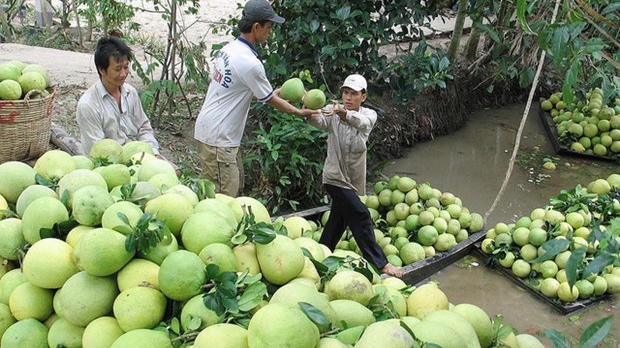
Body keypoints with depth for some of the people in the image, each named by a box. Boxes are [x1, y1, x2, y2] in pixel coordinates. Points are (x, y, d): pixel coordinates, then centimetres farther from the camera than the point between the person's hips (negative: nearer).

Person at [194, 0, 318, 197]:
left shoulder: (229, 49, 7)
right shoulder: (249, 62, -21)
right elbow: (270, 100, -7)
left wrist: (274, 92, 19)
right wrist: (300, 112, 7)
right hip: (218, 138, -10)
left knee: (235, 185, 19)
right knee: (224, 197, -5)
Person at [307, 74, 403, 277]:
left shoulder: (369, 115, -3)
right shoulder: (333, 112, -8)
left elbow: (361, 122, -28)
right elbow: (320, 122, -30)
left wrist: (344, 113, -49)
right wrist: (310, 113, -55)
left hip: (354, 179, 5)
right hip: (336, 177, -5)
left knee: (339, 219, 16)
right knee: (361, 216, -12)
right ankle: (379, 263, -6)